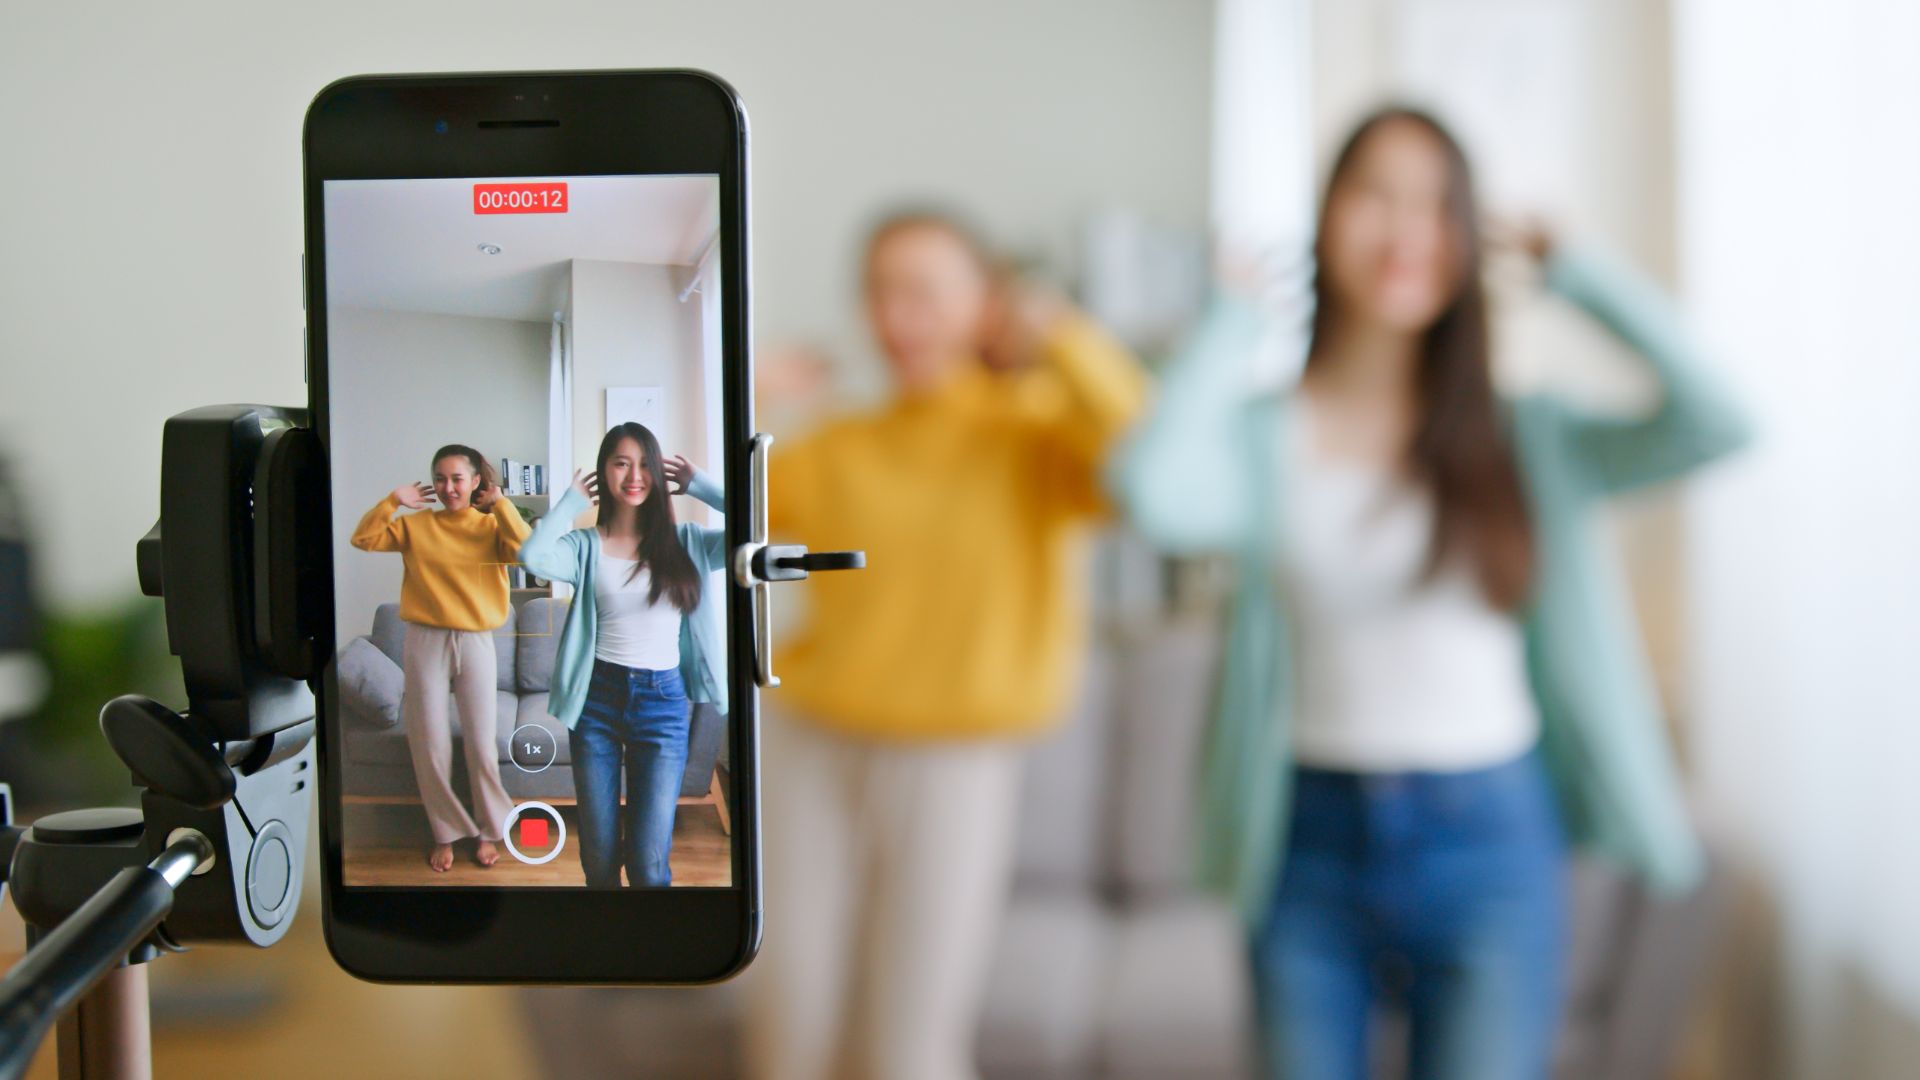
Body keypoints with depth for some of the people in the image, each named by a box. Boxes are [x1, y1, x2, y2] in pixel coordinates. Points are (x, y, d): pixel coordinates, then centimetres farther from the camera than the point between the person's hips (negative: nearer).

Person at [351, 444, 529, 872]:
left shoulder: (490, 525, 0)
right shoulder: (415, 525, 4)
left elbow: (526, 550, -18)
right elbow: (363, 538, -4)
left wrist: (501, 504, -16)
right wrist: (394, 500, -10)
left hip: (475, 643, -1)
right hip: (425, 643, 1)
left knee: (481, 745, 5)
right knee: (429, 747, 5)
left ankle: (488, 831, 22)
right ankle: (445, 834, 20)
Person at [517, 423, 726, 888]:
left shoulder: (685, 542, 4)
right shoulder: (586, 545, 2)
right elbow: (533, 557, -20)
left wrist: (700, 484, -2)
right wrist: (572, 501, -5)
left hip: (663, 700, 0)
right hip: (598, 698, 1)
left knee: (649, 862, -5)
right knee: (599, 857, 8)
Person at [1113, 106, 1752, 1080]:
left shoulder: (1521, 438, 2)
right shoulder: (1262, 433, -2)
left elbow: (1713, 422, -13)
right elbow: (1157, 492, -25)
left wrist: (1570, 269, -3)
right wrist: (1237, 320, -10)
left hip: (1489, 842, 0)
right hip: (1313, 839, 0)